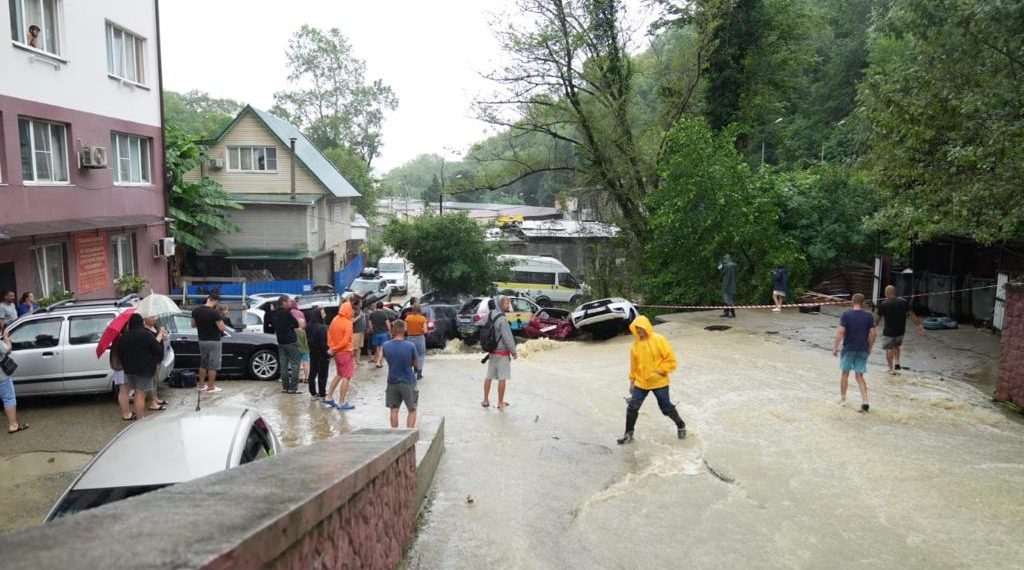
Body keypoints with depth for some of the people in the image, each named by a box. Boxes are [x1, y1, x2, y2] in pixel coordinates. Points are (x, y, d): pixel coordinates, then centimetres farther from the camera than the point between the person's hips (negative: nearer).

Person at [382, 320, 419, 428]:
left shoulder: (386, 346, -8)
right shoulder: (410, 346, -16)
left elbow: (387, 358, 7)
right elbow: (415, 364, -4)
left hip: (392, 382, 3)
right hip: (408, 382, -3)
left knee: (394, 410, 15)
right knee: (412, 410, 11)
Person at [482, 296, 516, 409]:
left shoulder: (490, 315, 3)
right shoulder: (502, 320, -22)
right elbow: (507, 338, -20)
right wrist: (513, 352, -8)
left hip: (492, 352, 8)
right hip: (502, 353, -8)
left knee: (488, 376, 14)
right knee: (502, 378, 2)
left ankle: (485, 401, 22)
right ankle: (501, 403, 10)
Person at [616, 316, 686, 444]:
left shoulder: (659, 340, -13)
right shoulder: (636, 344, 2)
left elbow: (671, 360, -12)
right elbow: (634, 365, 11)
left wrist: (659, 372, -20)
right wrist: (632, 381, 12)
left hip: (659, 382, -4)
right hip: (641, 382, 4)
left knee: (666, 408, 8)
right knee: (632, 407, -3)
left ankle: (681, 425, 34)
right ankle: (629, 434, 11)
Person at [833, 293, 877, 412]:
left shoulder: (846, 314, -9)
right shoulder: (869, 316, -1)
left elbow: (840, 332, -12)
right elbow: (872, 334, 0)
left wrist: (835, 347, -5)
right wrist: (869, 348, 13)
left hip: (848, 348, -2)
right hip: (863, 350, 2)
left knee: (845, 373, 13)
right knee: (860, 376, 7)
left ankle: (842, 399, 23)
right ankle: (865, 401, -4)